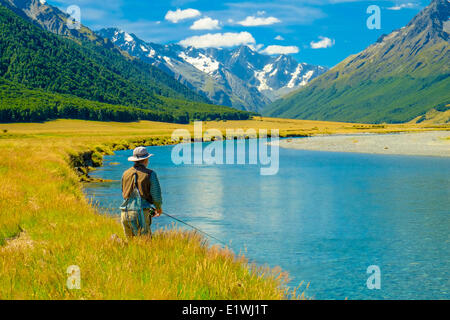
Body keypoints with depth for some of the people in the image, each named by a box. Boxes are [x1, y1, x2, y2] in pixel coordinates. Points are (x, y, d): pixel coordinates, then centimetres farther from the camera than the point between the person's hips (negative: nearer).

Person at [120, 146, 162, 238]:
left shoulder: (126, 174, 13)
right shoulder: (150, 174, -1)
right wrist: (159, 208, 19)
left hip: (125, 214, 5)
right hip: (141, 214, -5)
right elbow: (156, 196, -2)